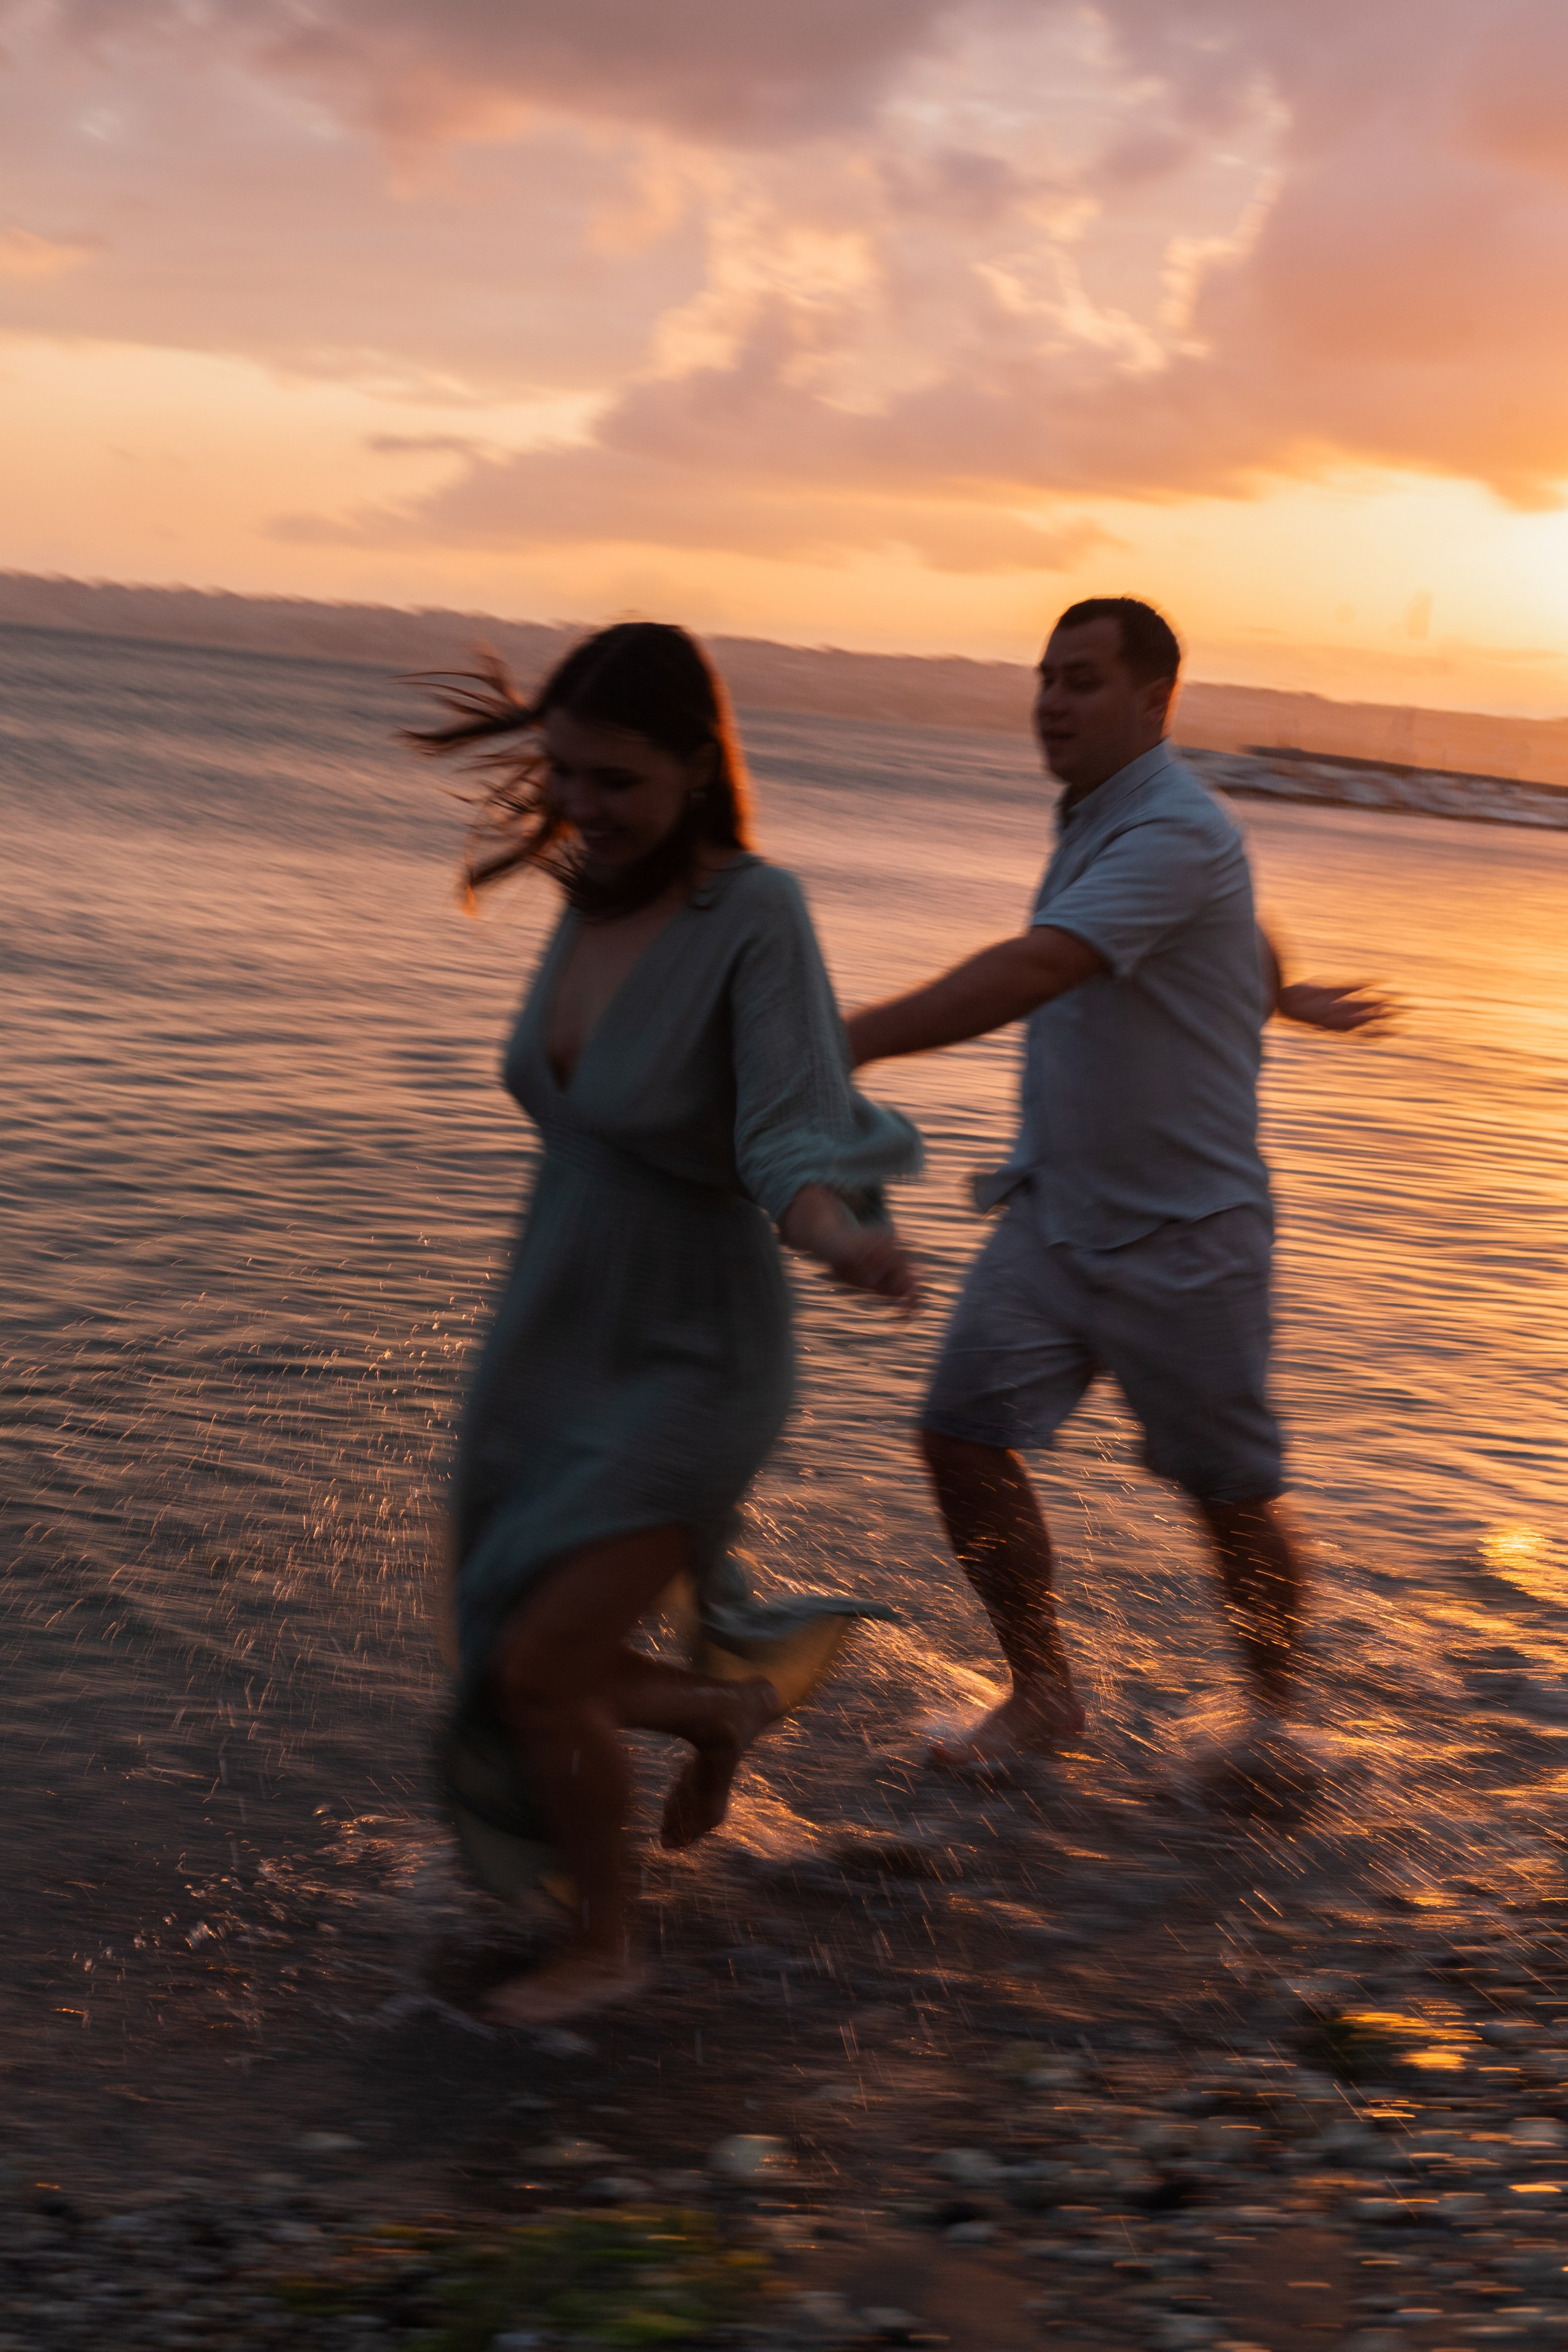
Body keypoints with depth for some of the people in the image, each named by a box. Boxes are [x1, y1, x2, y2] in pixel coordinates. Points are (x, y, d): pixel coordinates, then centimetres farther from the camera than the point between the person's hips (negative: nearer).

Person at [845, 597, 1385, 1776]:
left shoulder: (1175, 834, -22)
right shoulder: (1100, 815, 8)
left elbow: (1027, 976, -36)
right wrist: (1283, 993, 48)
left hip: (1182, 1233, -8)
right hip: (1056, 1210, 8)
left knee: (1232, 1494, 8)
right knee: (965, 1437, -2)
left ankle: (1277, 1710, 32)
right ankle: (1043, 1693, 15)